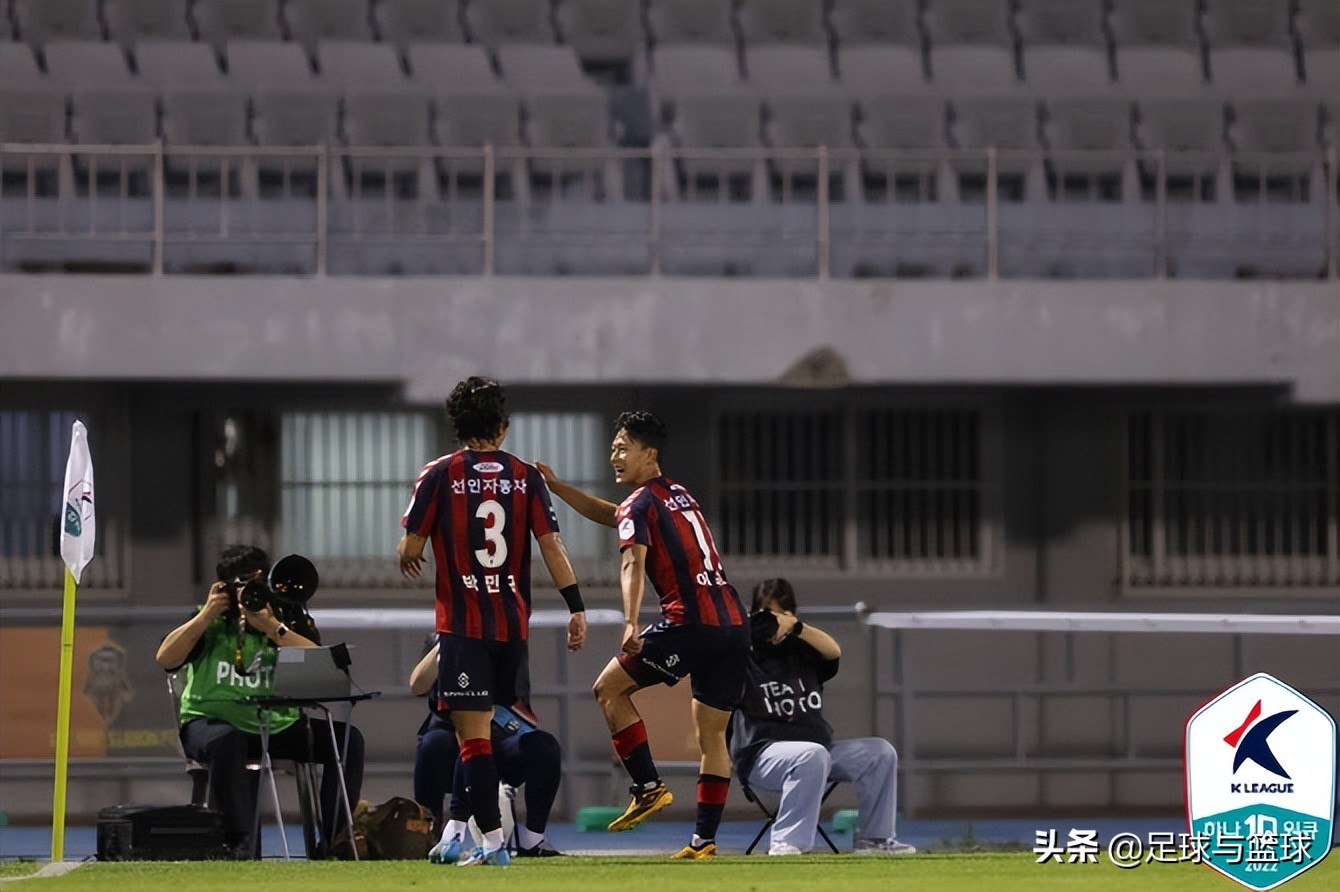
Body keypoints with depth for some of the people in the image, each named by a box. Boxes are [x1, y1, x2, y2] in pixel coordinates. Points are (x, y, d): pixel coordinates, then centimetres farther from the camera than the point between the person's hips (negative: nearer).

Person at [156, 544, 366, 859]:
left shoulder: (290, 619, 6)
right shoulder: (211, 622, 4)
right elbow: (165, 659, -9)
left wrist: (271, 627, -19)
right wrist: (207, 616, -12)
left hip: (279, 726, 3)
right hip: (213, 722, -3)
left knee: (347, 739, -14)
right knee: (225, 743, -39)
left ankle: (334, 841, -12)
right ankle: (240, 843, -32)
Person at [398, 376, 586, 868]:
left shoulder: (439, 475, -4)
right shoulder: (525, 477, 3)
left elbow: (410, 548, -1)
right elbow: (551, 546, -1)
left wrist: (408, 556, 22)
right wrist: (576, 608, 2)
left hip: (463, 623, -4)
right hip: (513, 624, 4)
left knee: (472, 732, -5)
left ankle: (493, 840, -13)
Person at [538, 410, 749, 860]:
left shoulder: (640, 503, -2)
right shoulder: (677, 494, 23)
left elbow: (633, 563, -19)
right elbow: (610, 514, 36)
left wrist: (631, 624, -32)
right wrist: (556, 485, 34)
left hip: (689, 621, -8)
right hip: (734, 623, 8)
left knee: (609, 688, 7)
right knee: (712, 734, 9)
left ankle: (649, 787, 0)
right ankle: (704, 840, 7)